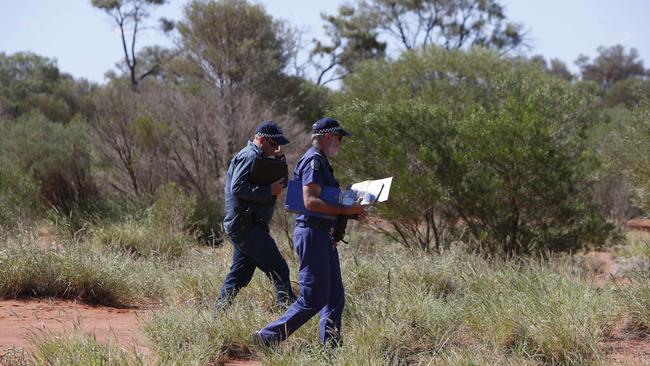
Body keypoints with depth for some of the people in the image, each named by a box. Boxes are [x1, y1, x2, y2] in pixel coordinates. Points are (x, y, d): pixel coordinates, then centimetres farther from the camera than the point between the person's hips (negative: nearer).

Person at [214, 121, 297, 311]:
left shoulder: (258, 157, 21)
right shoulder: (249, 156, -11)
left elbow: (281, 182, 22)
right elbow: (237, 188, -22)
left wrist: (279, 157, 9)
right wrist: (269, 190, -21)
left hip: (245, 226, 11)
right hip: (246, 225, -11)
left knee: (239, 275, 13)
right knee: (278, 269, -12)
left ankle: (218, 312, 16)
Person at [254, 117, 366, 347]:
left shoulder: (321, 161, 20)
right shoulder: (313, 161, -13)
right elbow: (310, 202, -24)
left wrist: (352, 210, 12)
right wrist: (345, 210, -23)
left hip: (323, 235, 11)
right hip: (312, 232, -11)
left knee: (335, 298, 10)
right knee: (313, 300, -9)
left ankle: (331, 347, 13)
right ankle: (267, 338, -4)